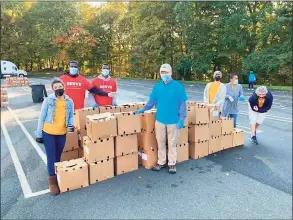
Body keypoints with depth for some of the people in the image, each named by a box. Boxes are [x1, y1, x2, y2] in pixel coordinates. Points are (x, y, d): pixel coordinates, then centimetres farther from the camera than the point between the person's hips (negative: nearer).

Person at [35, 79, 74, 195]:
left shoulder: (69, 102, -1)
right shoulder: (48, 100, -10)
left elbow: (71, 116, 8)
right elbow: (42, 117, -5)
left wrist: (70, 125, -13)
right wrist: (38, 134, -4)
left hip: (62, 134, 3)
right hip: (48, 133, -3)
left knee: (58, 157, 15)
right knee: (51, 157, 1)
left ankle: (56, 174, 37)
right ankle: (52, 180, 17)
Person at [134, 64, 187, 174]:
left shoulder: (178, 86, -7)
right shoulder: (157, 87, 4)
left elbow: (182, 104, -6)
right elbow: (151, 102, 10)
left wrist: (182, 119, -11)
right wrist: (141, 110, 4)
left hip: (173, 120, -3)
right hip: (160, 119, 3)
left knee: (172, 143, 10)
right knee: (160, 143, 13)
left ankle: (172, 164, 25)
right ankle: (161, 162, 30)